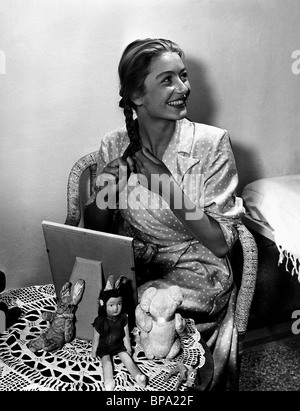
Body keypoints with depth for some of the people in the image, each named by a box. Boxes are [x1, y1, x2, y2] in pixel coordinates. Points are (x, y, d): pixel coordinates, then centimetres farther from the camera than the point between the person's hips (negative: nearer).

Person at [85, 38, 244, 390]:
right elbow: (96, 232, 4)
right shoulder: (114, 145, -3)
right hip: (133, 269, 3)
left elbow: (223, 243, -14)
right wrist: (103, 190, -18)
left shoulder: (211, 143, -12)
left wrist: (171, 191, -26)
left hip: (196, 275, -3)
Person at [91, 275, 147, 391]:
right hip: (103, 347, -2)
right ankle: (108, 381, -41)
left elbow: (126, 334, -1)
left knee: (126, 357, -18)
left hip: (119, 345, 2)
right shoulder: (100, 321, -19)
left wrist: (128, 347, 3)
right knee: (106, 360, -24)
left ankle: (138, 375, -30)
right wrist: (94, 351, 1)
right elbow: (96, 338, -7)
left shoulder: (123, 318, -11)